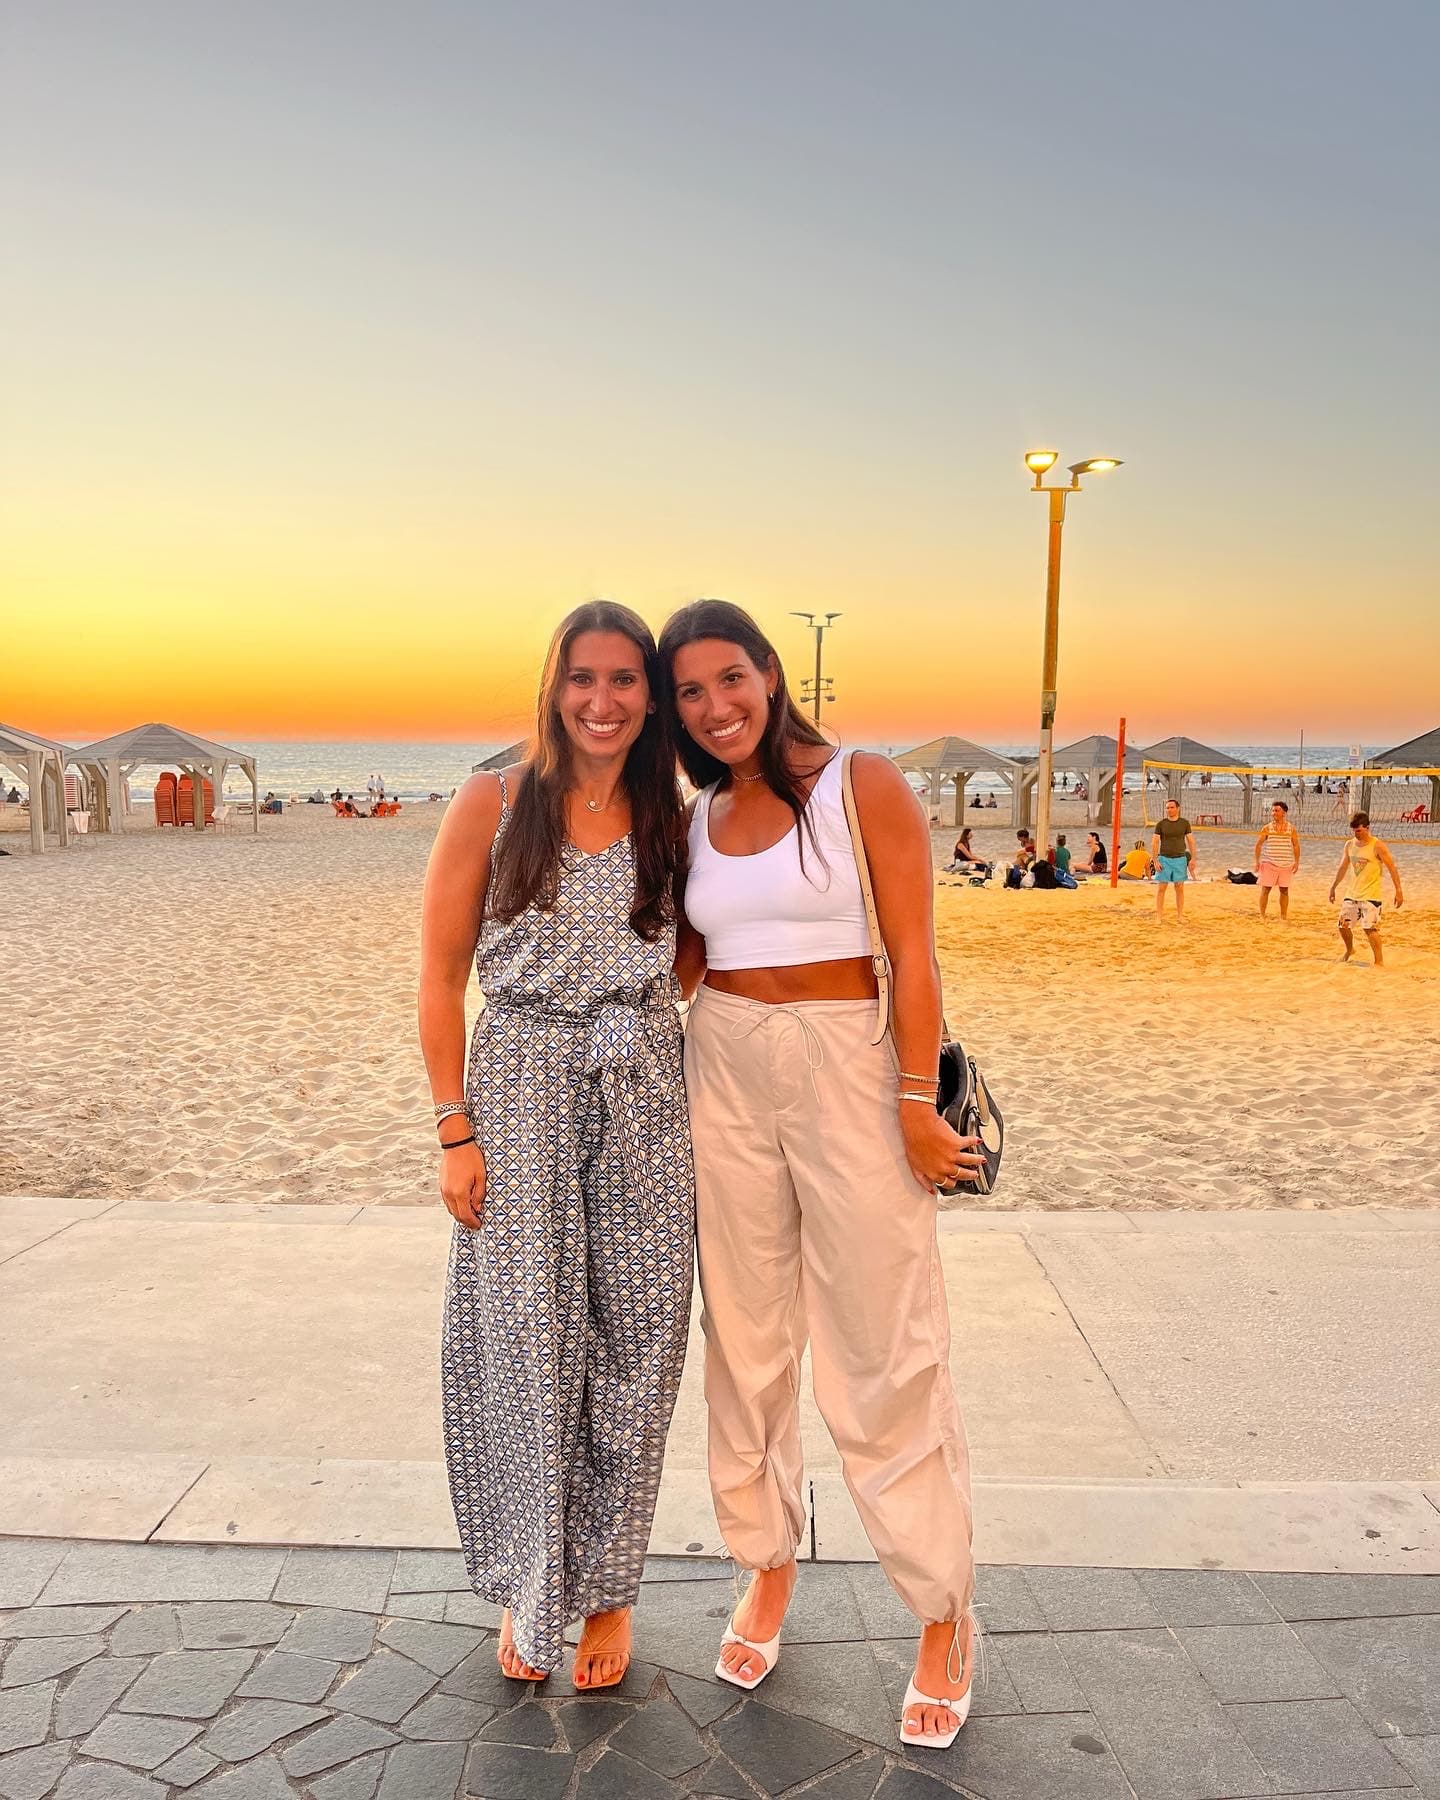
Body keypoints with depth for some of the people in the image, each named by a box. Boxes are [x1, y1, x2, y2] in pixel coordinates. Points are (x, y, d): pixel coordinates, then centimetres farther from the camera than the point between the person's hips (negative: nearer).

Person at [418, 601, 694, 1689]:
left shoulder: (670, 823, 6)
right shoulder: (495, 807, -3)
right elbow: (440, 975, -3)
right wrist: (456, 1129, -7)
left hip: (645, 1103, 2)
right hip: (521, 1095, -2)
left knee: (630, 1347, 8)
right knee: (523, 1344, 4)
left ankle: (608, 1586, 30)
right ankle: (529, 1594, 28)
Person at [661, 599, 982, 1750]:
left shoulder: (865, 788, -5)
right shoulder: (696, 820, 9)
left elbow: (913, 955, -9)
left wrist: (917, 1106, -13)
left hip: (849, 1070, -4)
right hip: (727, 1075, 5)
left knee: (885, 1354, 3)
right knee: (746, 1341, 13)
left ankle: (943, 1618, 21)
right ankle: (769, 1566, 34)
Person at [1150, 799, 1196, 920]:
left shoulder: (1185, 823, 5)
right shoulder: (1160, 824, 1)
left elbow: (1191, 841, 8)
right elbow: (1154, 843, -1)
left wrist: (1193, 859, 0)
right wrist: (1155, 861, -8)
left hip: (1180, 859, 1)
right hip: (1164, 859, -1)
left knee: (1179, 888, 3)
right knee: (1161, 887, -2)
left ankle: (1180, 916, 9)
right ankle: (1159, 916, 2)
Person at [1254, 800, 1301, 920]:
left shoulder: (1291, 829, 3)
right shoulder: (1267, 828, -1)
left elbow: (1296, 846, 9)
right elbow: (1258, 844, 3)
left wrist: (1296, 862, 3)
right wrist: (1257, 861, -3)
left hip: (1286, 865, 1)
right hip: (1269, 864, -1)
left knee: (1284, 890, 6)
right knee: (1265, 889, -2)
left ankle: (1283, 916, 17)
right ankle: (1262, 915, 5)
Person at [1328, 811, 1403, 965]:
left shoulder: (1377, 846, -11)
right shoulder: (1349, 845, 7)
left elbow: (1392, 868, -11)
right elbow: (1342, 868, 19)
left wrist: (1398, 890, -16)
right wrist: (1333, 887, 23)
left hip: (1371, 895, -6)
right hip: (1351, 893, 6)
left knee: (1370, 928, -14)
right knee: (1343, 925, 9)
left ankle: (1379, 962, -7)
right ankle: (1349, 950, 36)